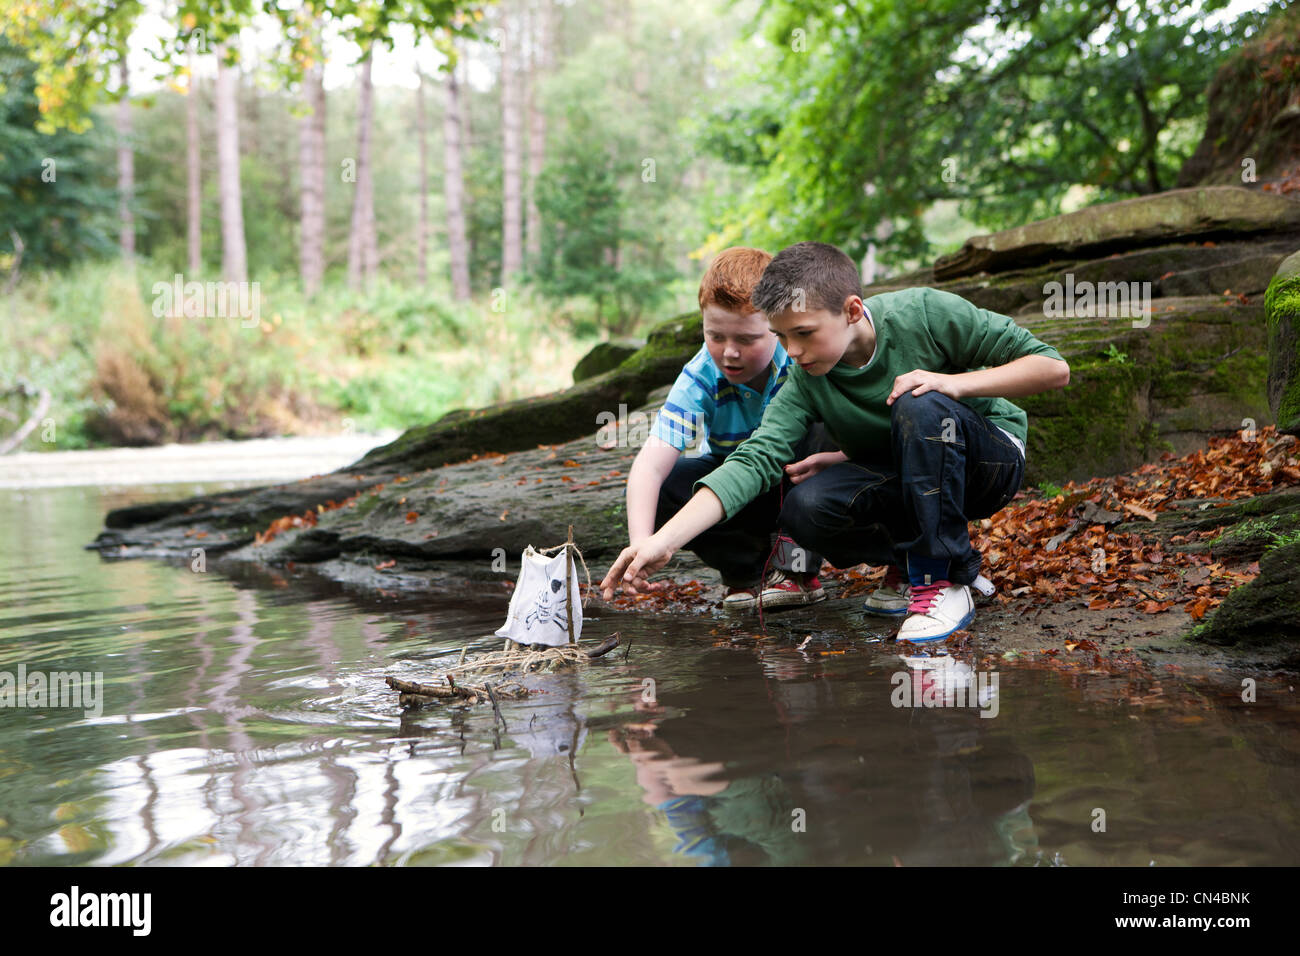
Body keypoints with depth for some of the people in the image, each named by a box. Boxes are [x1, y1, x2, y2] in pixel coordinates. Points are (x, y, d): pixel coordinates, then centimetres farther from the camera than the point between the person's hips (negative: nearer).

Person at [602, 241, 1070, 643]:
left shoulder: (924, 313, -21)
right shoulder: (806, 381, -13)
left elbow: (1053, 368, -16)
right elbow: (755, 458, -26)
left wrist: (954, 382, -30)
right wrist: (664, 541, -37)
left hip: (991, 458, -3)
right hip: (902, 482, 3)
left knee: (920, 405, -34)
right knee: (805, 507, -26)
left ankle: (942, 580, -23)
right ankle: (908, 561, 2)